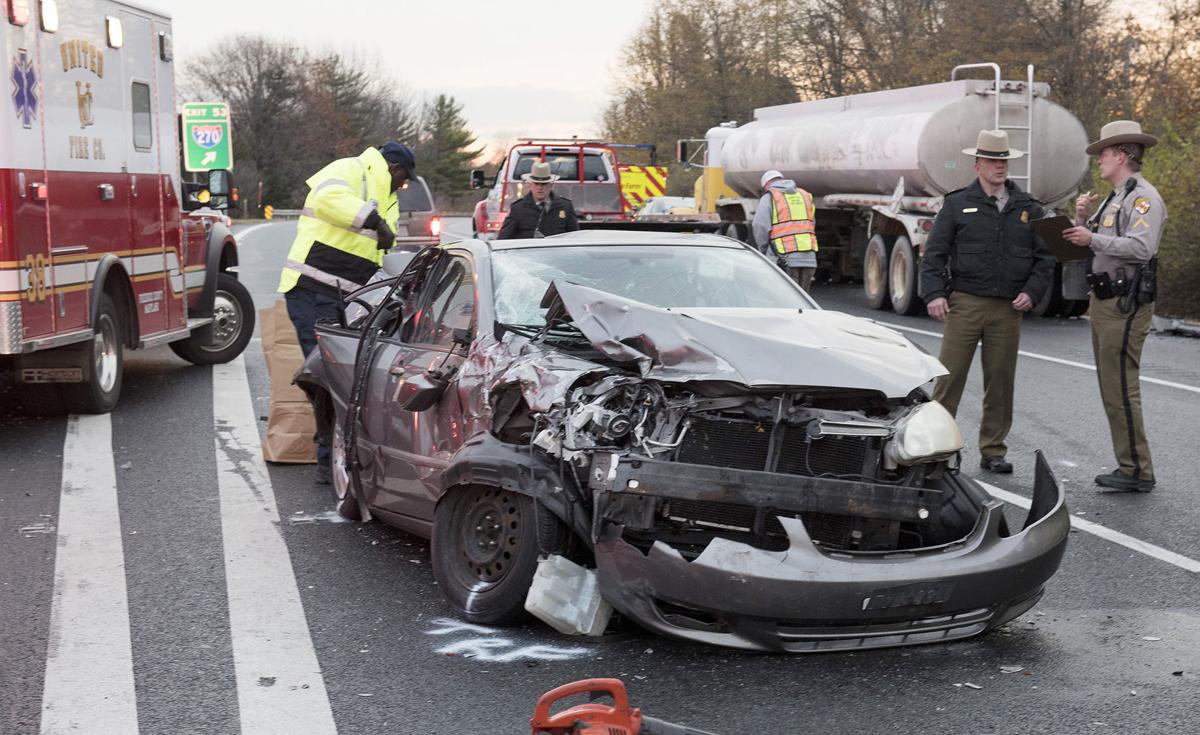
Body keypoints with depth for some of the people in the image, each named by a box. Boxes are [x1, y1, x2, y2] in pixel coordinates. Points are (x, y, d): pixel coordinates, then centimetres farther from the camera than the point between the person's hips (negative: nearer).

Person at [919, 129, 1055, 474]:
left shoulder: (1028, 208, 12)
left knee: (1001, 381, 7)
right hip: (965, 303, -3)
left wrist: (1031, 291, -1)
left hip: (1008, 309, 3)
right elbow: (934, 253, 2)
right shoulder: (957, 204, 5)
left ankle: (993, 451, 17)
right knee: (950, 377, -5)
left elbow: (1045, 256, 14)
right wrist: (934, 293, -10)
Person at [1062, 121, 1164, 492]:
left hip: (1126, 304, -10)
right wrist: (1081, 218, 3)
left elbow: (1141, 248, -25)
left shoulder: (1143, 197, -11)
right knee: (1111, 388, 12)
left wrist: (1093, 239, -21)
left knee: (1121, 388, -11)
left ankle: (1138, 471, -6)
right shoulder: (1116, 197, 20)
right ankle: (1129, 466, 18)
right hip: (1104, 301, 10)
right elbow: (1089, 242, 20)